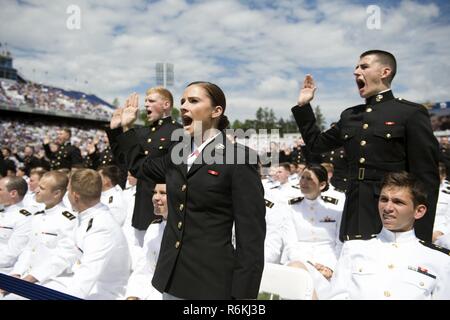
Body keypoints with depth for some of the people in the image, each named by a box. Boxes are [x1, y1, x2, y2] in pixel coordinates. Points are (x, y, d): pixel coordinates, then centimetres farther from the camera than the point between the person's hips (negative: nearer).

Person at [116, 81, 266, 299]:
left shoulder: (239, 157, -12)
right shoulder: (178, 153, 8)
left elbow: (251, 234, -13)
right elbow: (141, 168, 28)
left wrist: (243, 294, -14)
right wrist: (126, 128, 22)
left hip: (213, 282, -6)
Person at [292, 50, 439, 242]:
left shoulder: (411, 113, -4)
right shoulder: (349, 116, 13)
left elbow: (426, 177, -7)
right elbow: (317, 143, 20)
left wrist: (421, 236, -10)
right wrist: (303, 105, 13)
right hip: (353, 217, 5)